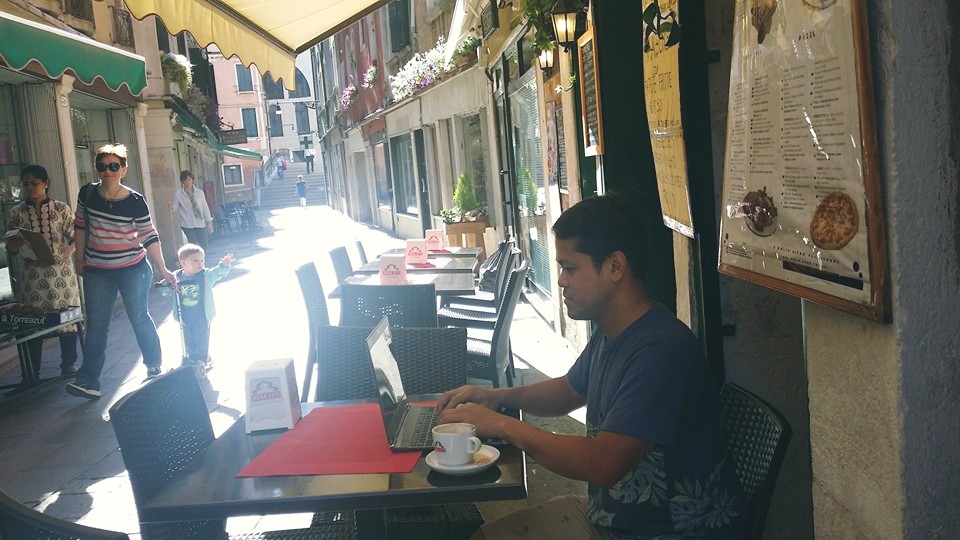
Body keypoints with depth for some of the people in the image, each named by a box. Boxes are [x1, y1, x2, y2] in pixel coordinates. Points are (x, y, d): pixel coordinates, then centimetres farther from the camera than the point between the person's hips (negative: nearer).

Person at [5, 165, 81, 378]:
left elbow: (74, 237, 1)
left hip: (61, 272, -1)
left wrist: (67, 253, -19)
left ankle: (68, 365, 16)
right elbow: (11, 247, 7)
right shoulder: (16, 213, 5)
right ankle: (32, 372, 10)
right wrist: (15, 244, -17)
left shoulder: (61, 208, 2)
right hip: (33, 275, 1)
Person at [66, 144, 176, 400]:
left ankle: (154, 365, 27)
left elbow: (150, 237, -7)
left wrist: (162, 269, -9)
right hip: (96, 271, 2)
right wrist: (80, 259, 9)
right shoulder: (88, 193, -2)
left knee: (139, 318, 8)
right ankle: (88, 381, 4)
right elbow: (80, 226, 9)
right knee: (96, 324, 3)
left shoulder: (135, 202, -10)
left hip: (133, 269, -2)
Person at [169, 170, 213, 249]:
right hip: (188, 224, -3)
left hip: (200, 224, 3)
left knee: (203, 246, 3)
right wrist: (171, 208, -26)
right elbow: (175, 209, -2)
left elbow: (205, 208, 11)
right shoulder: (178, 194, 0)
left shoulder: (199, 192, 6)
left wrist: (209, 222, 10)